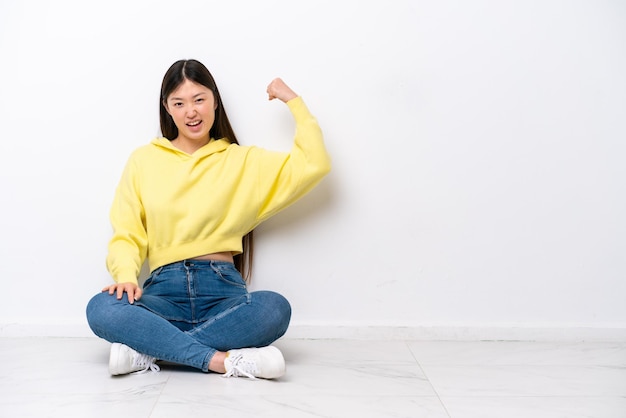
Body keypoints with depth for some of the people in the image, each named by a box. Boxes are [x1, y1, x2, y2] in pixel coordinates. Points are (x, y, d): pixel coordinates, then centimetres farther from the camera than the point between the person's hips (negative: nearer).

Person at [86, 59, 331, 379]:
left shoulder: (243, 160, 12)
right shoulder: (144, 160, 13)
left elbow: (314, 164, 5)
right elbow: (126, 235, 8)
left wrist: (294, 101, 7)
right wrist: (126, 276, -12)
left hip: (223, 290, 0)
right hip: (164, 290, 1)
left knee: (275, 308, -33)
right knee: (101, 309, -30)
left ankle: (147, 350, -25)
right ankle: (222, 360, -29)